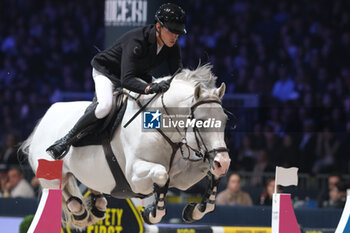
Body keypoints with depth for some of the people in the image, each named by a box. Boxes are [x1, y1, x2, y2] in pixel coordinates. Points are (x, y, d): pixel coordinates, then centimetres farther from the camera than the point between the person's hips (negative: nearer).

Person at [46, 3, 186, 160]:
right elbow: (126, 80, -45)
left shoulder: (172, 46, -17)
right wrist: (150, 88, -62)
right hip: (107, 71, -7)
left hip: (138, 75, 7)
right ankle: (67, 139, -19)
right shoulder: (136, 41, -37)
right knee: (105, 106, -34)